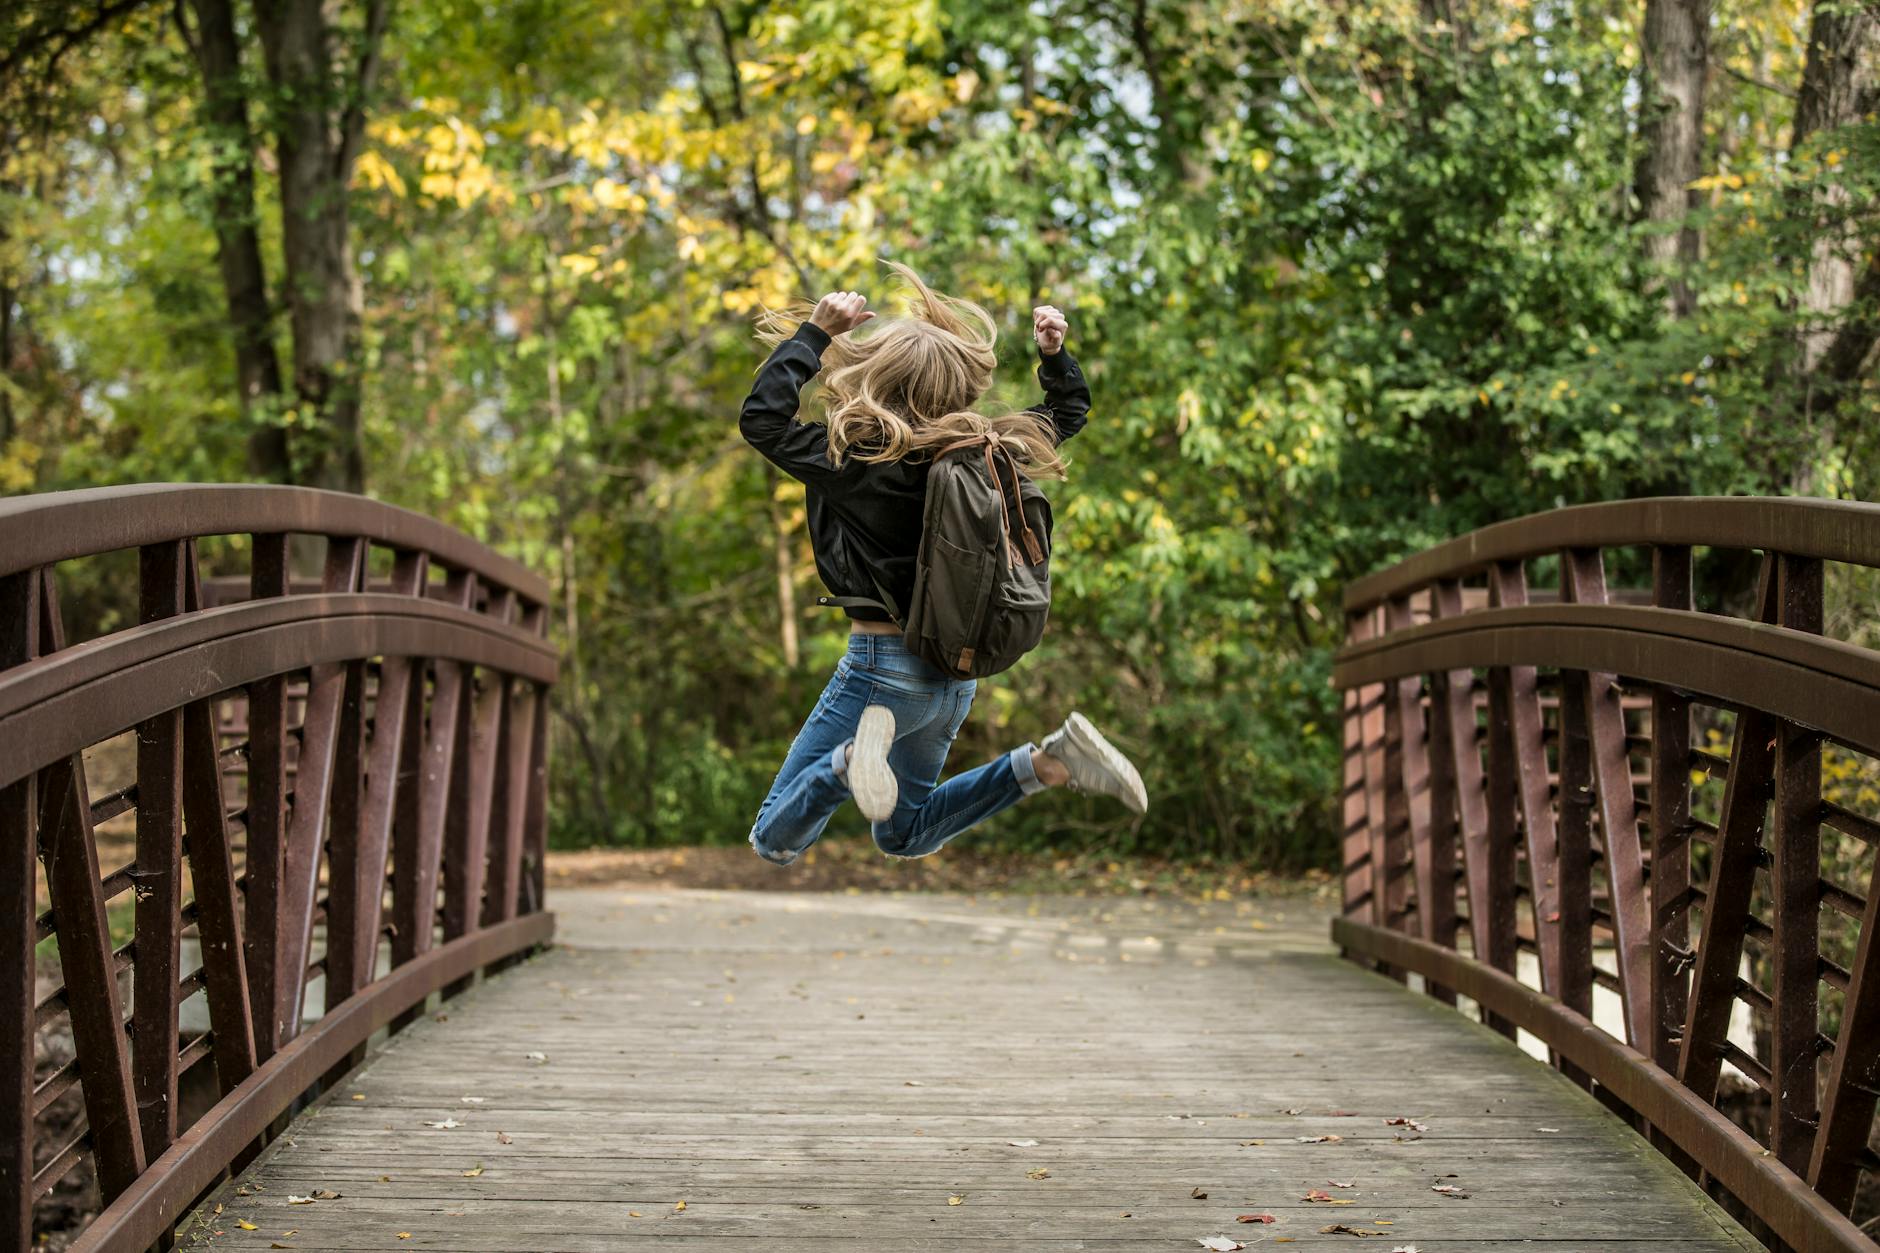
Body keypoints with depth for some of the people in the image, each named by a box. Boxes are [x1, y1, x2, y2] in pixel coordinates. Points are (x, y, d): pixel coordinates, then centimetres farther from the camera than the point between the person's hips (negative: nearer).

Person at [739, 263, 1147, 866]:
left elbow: (761, 417, -16)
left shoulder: (861, 460, -19)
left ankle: (857, 755, -29)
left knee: (773, 843, -1)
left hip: (884, 664, -7)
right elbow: (1068, 413, 18)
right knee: (903, 835, 26)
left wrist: (815, 332, -14)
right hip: (956, 670, 7)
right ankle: (1049, 762, 6)